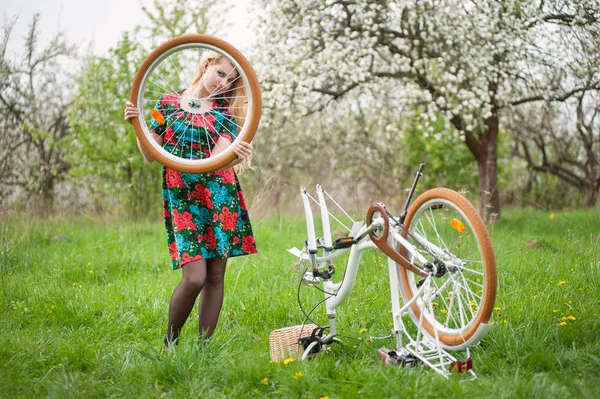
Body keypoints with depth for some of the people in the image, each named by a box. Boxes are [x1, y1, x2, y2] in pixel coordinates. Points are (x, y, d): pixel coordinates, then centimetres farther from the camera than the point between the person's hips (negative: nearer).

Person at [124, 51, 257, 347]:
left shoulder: (225, 112, 9)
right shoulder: (168, 103, 8)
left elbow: (217, 156, -9)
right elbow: (150, 156, 7)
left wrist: (236, 153, -30)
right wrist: (137, 126, -8)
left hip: (219, 197, 2)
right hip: (182, 197, -2)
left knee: (216, 275, 1)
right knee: (195, 277, -13)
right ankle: (170, 343, 9)